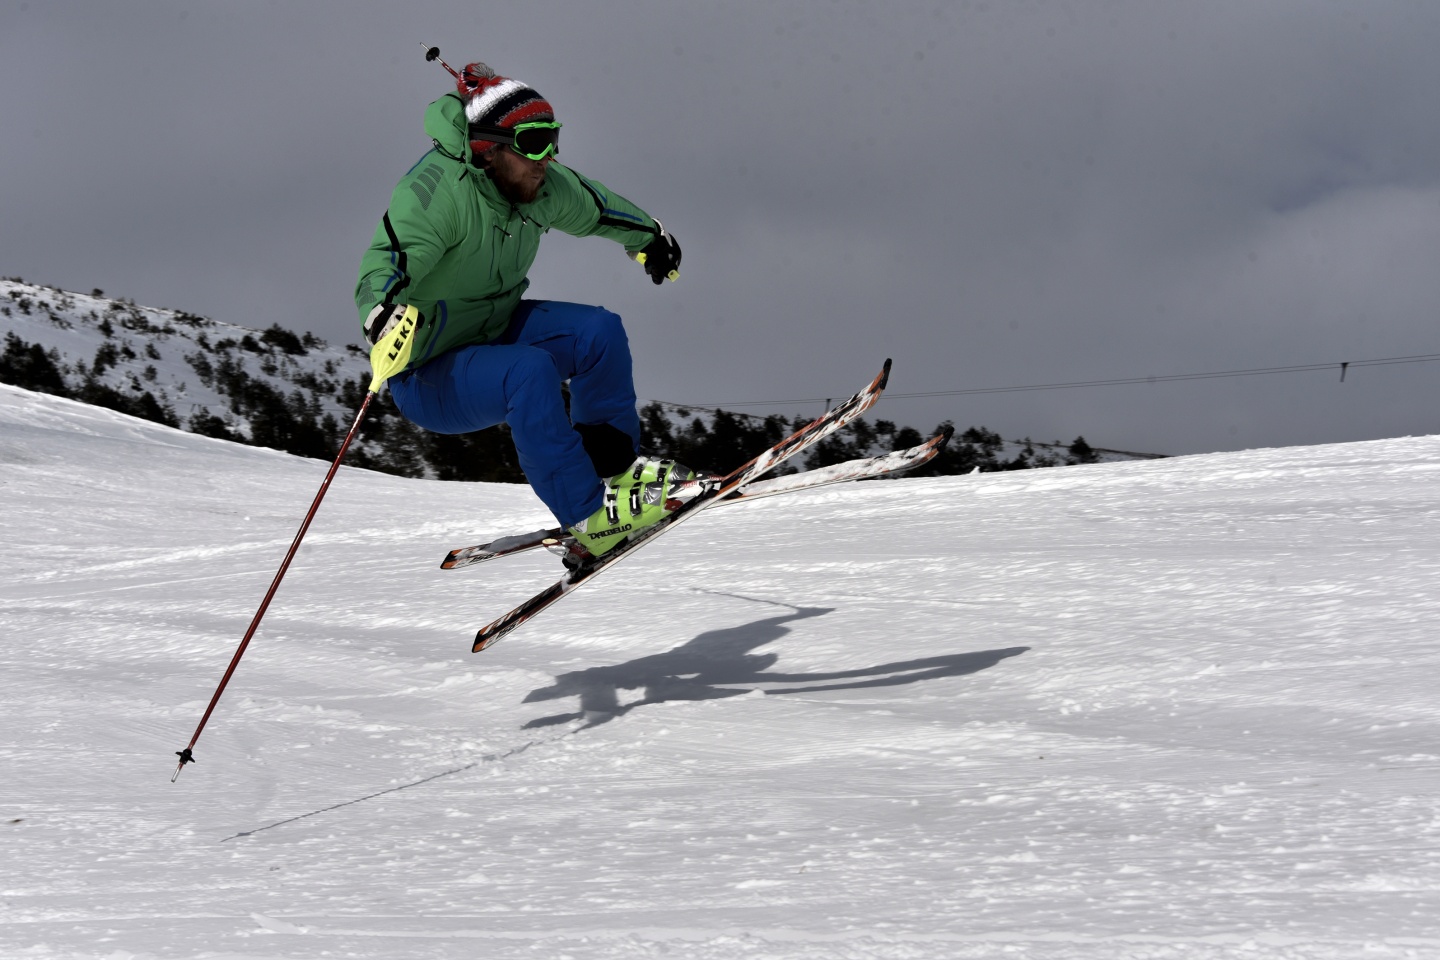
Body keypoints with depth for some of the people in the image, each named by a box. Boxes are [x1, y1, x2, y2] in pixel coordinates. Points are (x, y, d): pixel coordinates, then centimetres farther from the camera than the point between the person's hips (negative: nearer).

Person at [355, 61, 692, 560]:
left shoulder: (544, 186, -5)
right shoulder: (437, 190, -29)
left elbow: (594, 208, 18)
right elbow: (387, 261, -43)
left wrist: (648, 237, 36)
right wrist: (383, 314, -65)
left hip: (495, 330, 8)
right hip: (428, 373, -8)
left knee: (598, 331, -8)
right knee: (530, 370, -32)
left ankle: (615, 467, 8)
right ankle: (590, 518, -28)